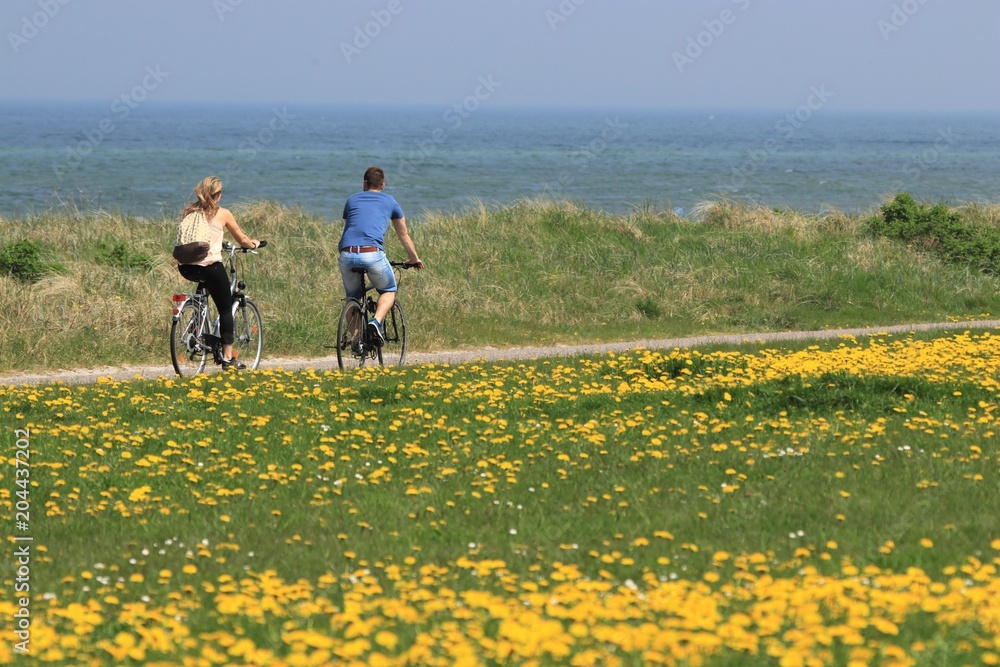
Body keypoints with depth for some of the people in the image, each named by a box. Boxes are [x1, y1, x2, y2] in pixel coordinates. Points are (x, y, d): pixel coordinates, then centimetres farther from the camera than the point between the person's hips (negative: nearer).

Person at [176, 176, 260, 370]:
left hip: (186, 268, 4)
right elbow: (242, 240, 12)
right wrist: (254, 244, 35)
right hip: (209, 265, -4)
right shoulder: (222, 214, 3)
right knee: (226, 308, 7)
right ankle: (228, 357, 3)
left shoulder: (190, 212, 14)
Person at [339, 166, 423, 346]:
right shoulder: (389, 201, 22)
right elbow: (404, 236, 33)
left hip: (347, 254, 2)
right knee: (389, 291, 21)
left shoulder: (352, 200, 26)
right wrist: (414, 259, 48)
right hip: (372, 253, -2)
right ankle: (376, 322, -5)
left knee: (353, 297, 24)